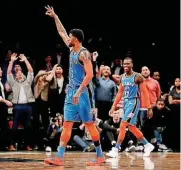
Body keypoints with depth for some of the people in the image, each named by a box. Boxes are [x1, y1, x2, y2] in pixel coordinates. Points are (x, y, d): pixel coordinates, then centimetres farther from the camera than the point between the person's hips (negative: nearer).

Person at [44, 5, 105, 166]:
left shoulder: (84, 53, -13)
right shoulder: (72, 49, 12)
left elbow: (89, 74, -21)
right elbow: (62, 33, 26)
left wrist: (79, 92, -26)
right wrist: (55, 17, 26)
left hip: (83, 92, -9)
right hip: (71, 92, 9)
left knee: (89, 124, -3)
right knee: (67, 125, 2)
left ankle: (100, 156, 5)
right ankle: (59, 157, -1)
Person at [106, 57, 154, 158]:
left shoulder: (137, 77, -11)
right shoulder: (122, 77, 9)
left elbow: (145, 92, -10)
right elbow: (120, 93, 16)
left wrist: (149, 108, -12)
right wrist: (114, 107, 11)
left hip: (134, 103, -8)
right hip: (126, 102, 8)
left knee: (123, 125, -14)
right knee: (132, 127, 13)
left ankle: (115, 150, -12)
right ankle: (148, 145, 28)